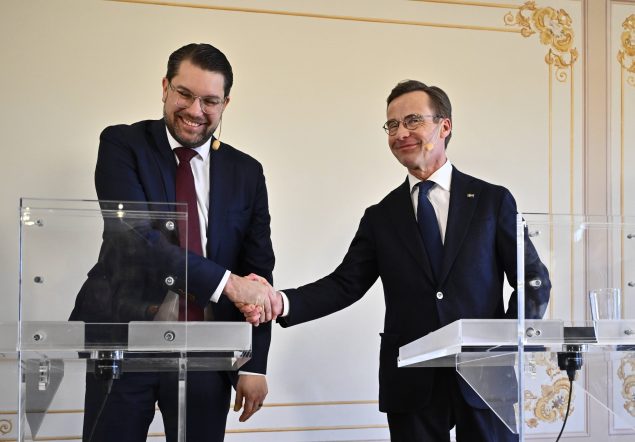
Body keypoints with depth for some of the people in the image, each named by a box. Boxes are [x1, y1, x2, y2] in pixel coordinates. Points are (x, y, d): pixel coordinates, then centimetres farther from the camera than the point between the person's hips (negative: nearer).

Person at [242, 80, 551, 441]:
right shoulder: (381, 217, 10)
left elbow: (535, 281, 4)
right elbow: (345, 285, 3)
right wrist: (282, 303, -14)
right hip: (412, 385, 1)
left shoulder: (493, 201, 4)